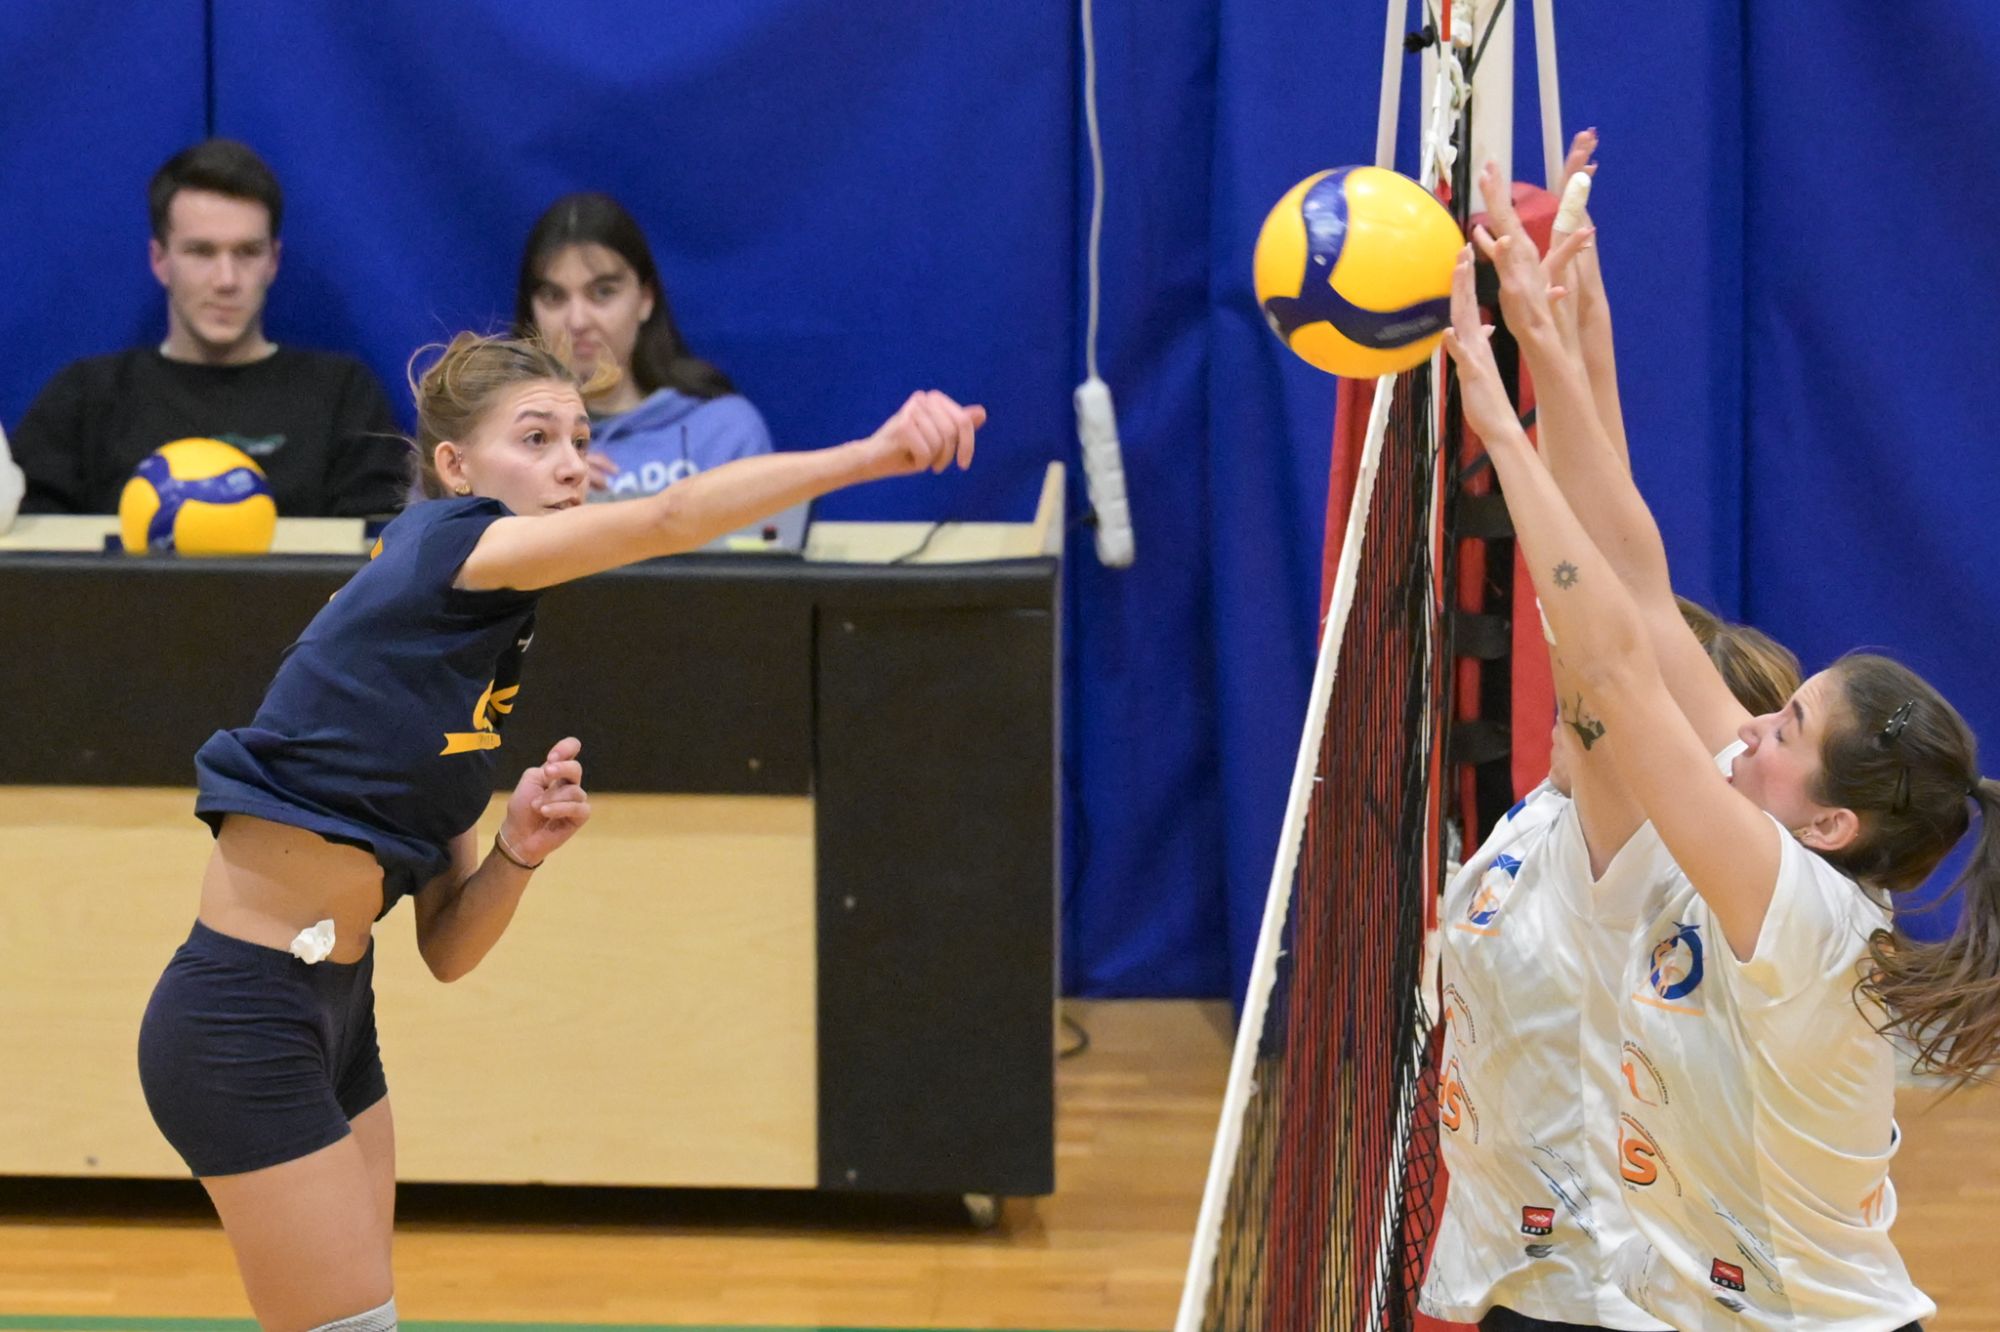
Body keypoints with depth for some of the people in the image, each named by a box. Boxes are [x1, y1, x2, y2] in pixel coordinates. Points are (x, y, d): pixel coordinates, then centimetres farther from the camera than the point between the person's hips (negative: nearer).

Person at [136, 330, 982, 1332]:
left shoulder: (488, 657, 14)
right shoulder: (436, 549, -10)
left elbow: (446, 947, 13)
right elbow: (671, 520, -27)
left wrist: (518, 851, -6)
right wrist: (871, 455, -37)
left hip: (335, 1016, 9)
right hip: (244, 1019, -9)